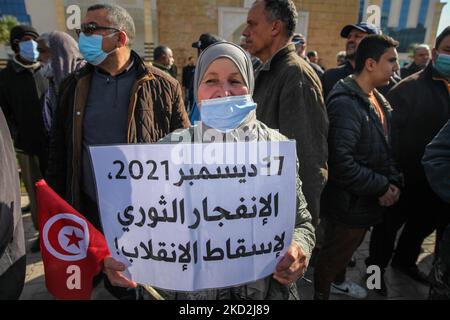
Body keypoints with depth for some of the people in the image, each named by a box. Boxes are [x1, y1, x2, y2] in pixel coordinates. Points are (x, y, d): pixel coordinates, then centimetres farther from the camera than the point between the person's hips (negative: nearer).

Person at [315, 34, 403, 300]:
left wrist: (393, 180, -1)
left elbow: (384, 148, 14)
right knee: (335, 252, 12)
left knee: (349, 246, 28)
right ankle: (320, 292, 36)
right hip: (349, 202, -9)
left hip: (368, 198, 9)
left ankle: (337, 281, 52)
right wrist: (381, 188, -19)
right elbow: (341, 162, -30)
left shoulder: (378, 99, 7)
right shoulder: (346, 103, -24)